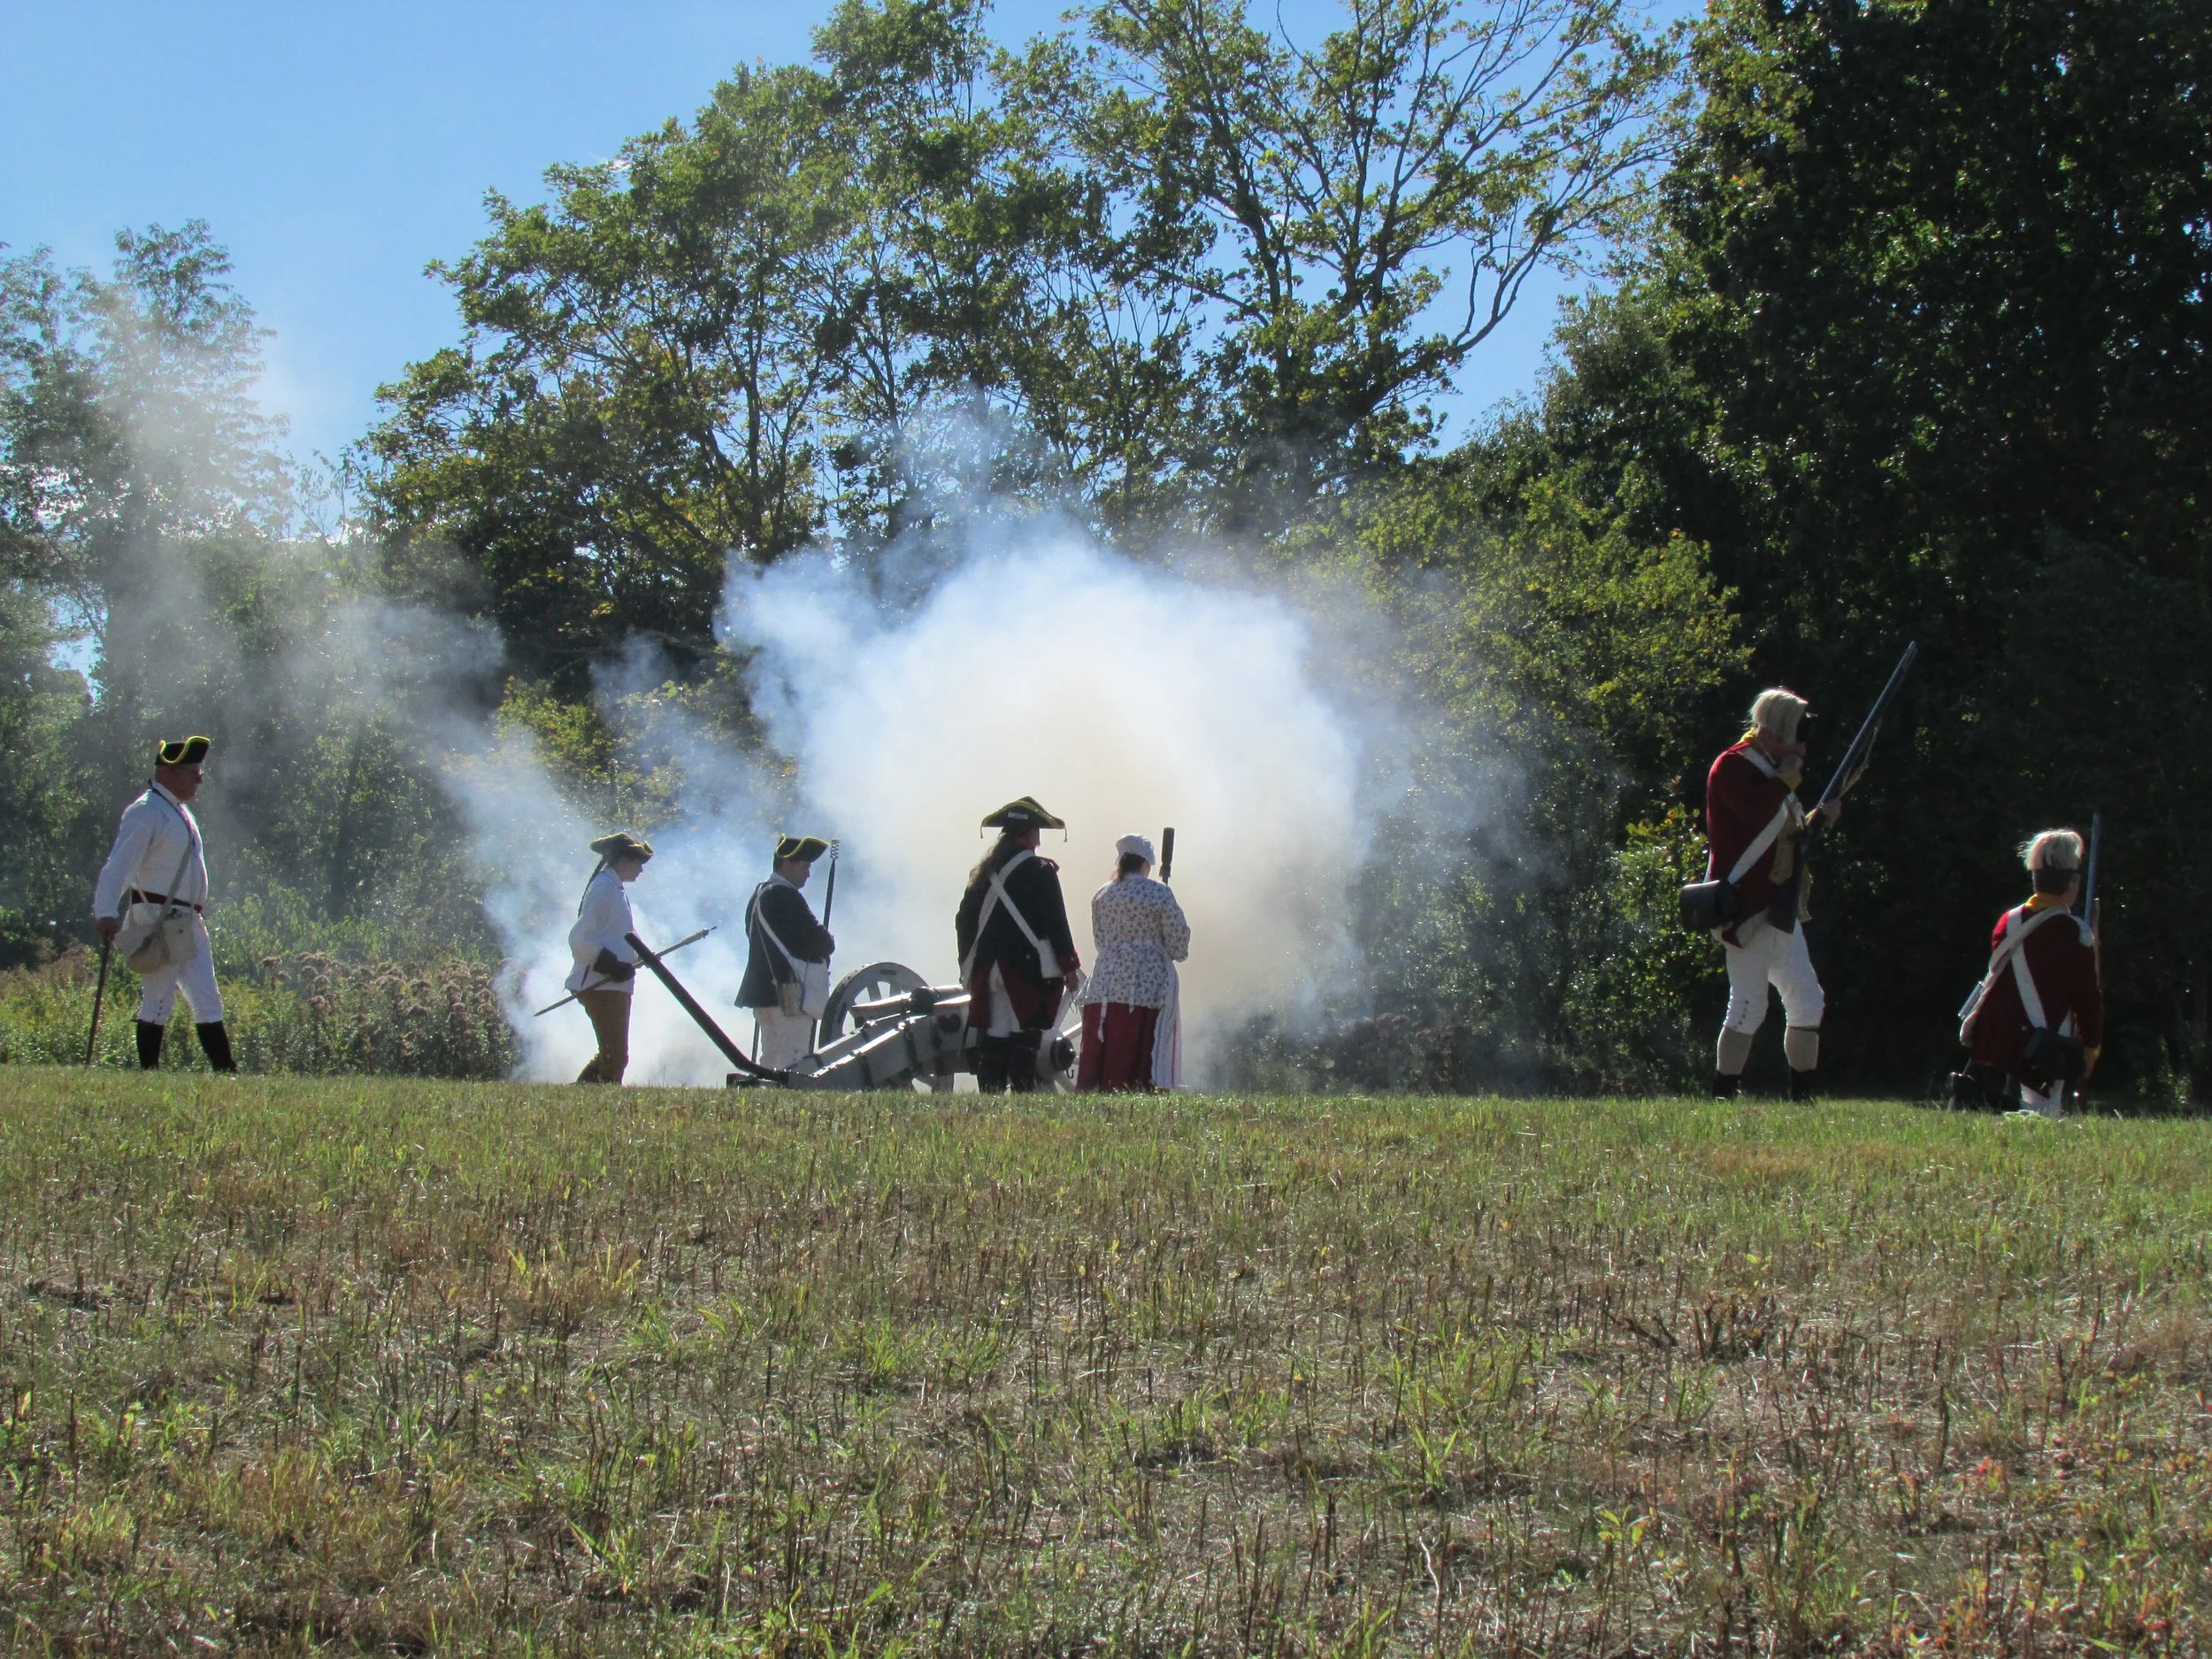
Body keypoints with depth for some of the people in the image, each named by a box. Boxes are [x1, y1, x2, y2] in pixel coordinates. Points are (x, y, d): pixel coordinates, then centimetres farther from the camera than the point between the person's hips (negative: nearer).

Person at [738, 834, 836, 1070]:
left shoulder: (759, 894, 17)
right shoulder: (785, 896, -14)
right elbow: (816, 939, -18)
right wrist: (829, 942, 4)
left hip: (761, 988, 10)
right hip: (789, 993, -10)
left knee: (770, 1058, 12)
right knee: (792, 1060, -11)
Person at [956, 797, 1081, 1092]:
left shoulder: (982, 872, 13)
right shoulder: (1040, 871, -6)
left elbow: (964, 921, 15)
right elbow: (1056, 923, -8)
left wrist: (968, 965, 22)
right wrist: (1069, 965, -2)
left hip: (987, 972, 6)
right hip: (1028, 969, -6)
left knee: (992, 1044, 6)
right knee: (1025, 1043, -7)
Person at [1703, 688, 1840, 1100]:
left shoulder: (1774, 770, 19)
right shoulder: (1733, 767, -10)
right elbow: (1758, 812, -29)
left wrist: (1819, 818, 9)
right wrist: (1789, 773, -17)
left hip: (1779, 908, 10)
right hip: (1747, 908, -10)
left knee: (1808, 1003, 9)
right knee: (1749, 1007, -11)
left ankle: (1802, 1096, 16)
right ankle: (1724, 1097, -6)